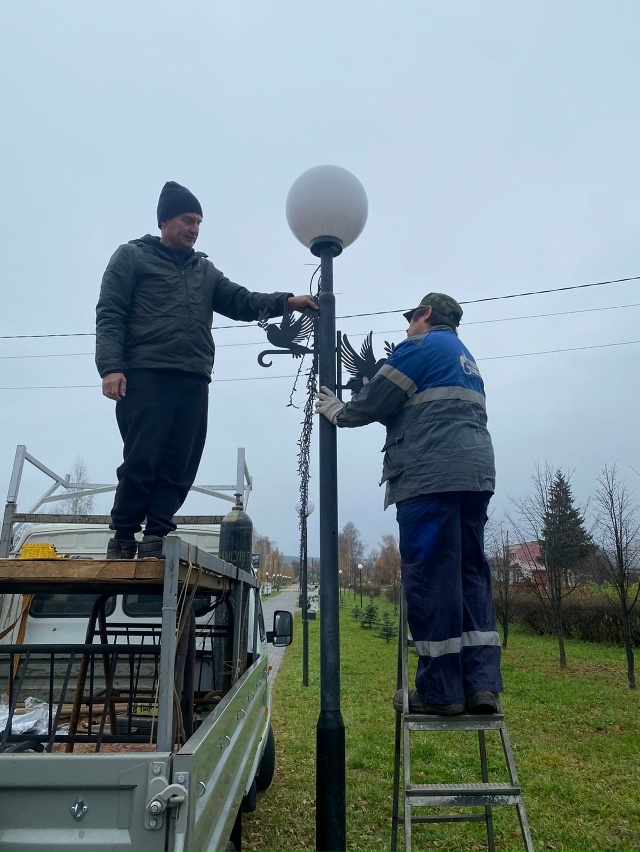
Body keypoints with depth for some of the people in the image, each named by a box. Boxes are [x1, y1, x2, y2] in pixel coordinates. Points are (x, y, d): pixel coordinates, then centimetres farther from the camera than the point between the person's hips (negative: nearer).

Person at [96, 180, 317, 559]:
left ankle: (156, 537, 8)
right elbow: (110, 315, 2)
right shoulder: (132, 256, 12)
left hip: (193, 380, 5)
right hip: (145, 375, -4)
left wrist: (285, 301, -3)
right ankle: (123, 536, 8)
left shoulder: (205, 270, 25)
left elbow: (242, 302, 14)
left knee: (180, 465, -1)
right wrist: (111, 367, -12)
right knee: (141, 461, -8)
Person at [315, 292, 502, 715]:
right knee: (471, 575, 7)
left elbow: (377, 400, -1)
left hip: (431, 476, -9)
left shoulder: (422, 345, 3)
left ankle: (440, 691, 0)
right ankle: (482, 684, 6)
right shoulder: (466, 358, 29)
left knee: (430, 578, -5)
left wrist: (339, 412, 17)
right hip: (476, 474, 9)